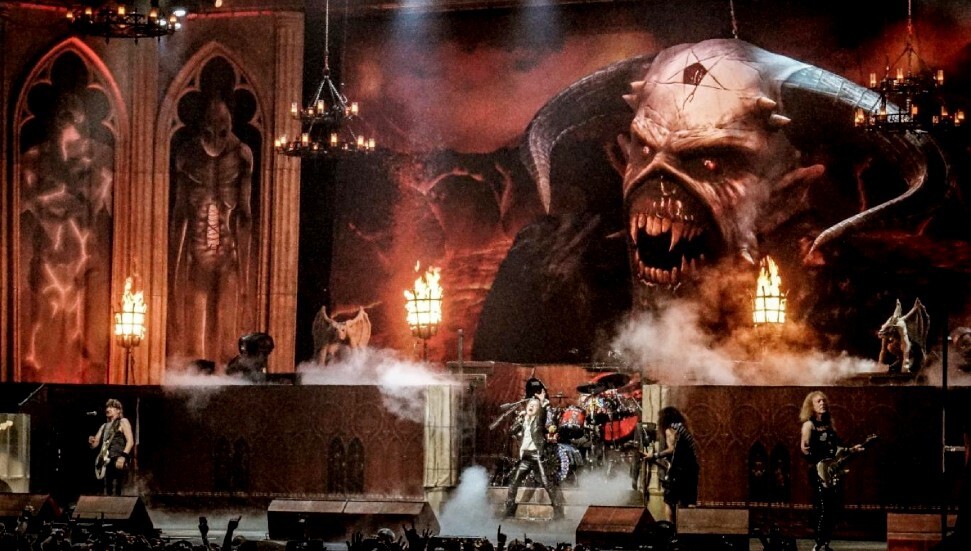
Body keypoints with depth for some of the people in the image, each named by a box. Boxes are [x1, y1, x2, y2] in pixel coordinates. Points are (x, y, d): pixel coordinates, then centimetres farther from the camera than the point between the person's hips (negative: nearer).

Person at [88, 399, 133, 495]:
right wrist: (91, 442, 0)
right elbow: (95, 444, 25)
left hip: (117, 461, -7)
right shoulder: (104, 426, 25)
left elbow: (130, 441, -6)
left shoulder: (123, 422, 6)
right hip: (106, 462, 7)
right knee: (107, 491, 4)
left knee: (115, 491, -15)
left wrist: (123, 456, -19)